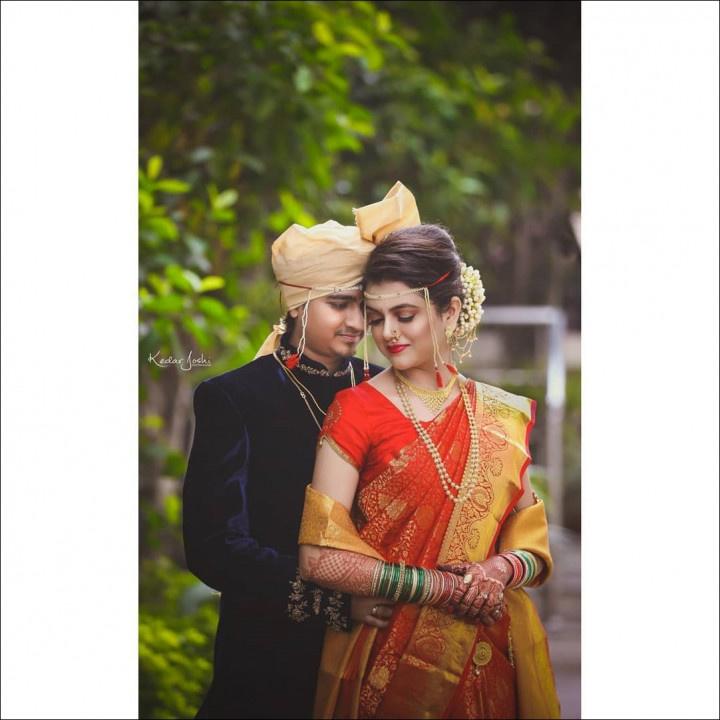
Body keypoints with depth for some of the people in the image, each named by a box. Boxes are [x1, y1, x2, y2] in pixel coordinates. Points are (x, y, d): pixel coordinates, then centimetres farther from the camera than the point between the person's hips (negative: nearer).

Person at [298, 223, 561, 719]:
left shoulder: (503, 416, 4)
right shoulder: (355, 410, -7)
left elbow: (533, 540, 8)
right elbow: (320, 557, -15)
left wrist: (502, 568, -15)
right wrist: (449, 587, -16)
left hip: (487, 655, 4)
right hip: (386, 656, -3)